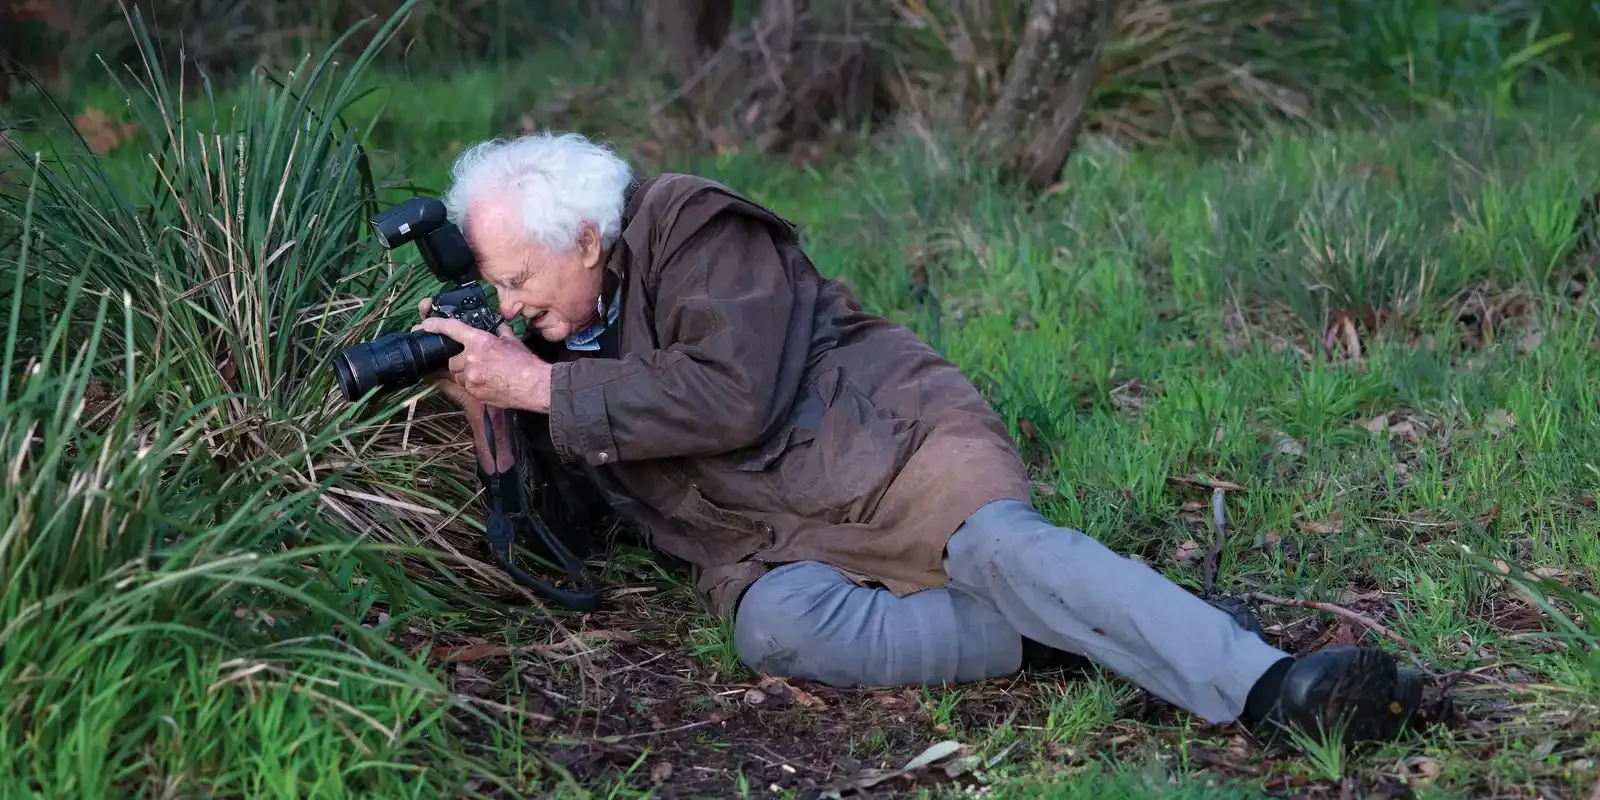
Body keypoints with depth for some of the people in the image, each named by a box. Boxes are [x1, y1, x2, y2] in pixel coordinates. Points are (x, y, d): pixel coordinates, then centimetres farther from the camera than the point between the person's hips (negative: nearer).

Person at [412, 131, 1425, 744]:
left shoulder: (690, 225, -5)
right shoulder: (560, 337, 17)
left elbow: (733, 396, -19)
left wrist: (541, 387, -14)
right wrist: (489, 402, 1)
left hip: (883, 437, -5)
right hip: (772, 545, 5)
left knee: (999, 545, -35)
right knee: (775, 628, -30)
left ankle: (1273, 686, -45)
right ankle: (1069, 634, -28)